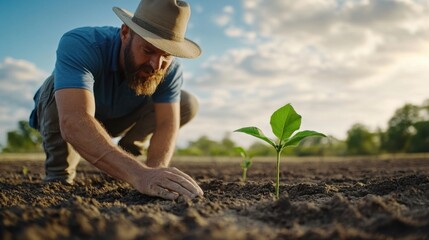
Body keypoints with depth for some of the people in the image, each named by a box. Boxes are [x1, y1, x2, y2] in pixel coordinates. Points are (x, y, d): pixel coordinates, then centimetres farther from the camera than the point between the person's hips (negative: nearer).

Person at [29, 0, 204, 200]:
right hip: (58, 119, -3)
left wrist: (155, 172, -53)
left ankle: (126, 156, 4)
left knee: (188, 104, -13)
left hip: (115, 120, 4)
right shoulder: (78, 45, -41)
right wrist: (138, 173, -69)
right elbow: (74, 123, -56)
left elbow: (167, 123, -31)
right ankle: (59, 176, -17)